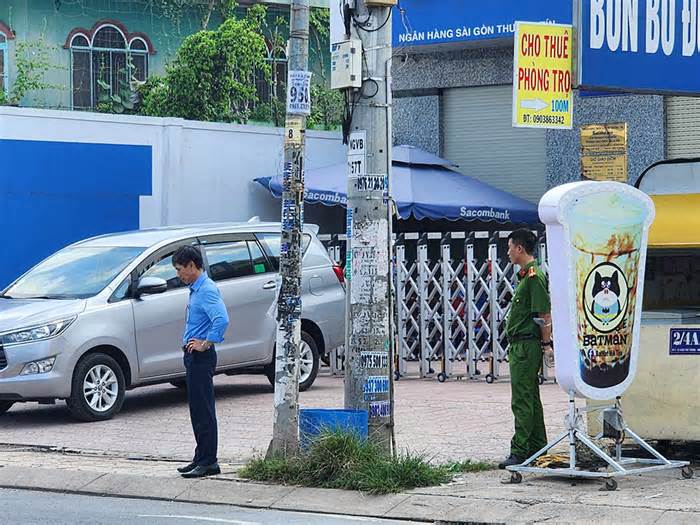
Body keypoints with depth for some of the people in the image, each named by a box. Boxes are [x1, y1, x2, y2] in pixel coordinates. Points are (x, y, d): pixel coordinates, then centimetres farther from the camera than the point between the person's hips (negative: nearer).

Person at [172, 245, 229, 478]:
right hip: (193, 357, 10)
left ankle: (208, 462, -4)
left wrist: (205, 343, -22)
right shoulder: (195, 289, 15)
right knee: (197, 410, 13)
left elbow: (222, 320, -31)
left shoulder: (207, 290, -17)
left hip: (201, 357, -10)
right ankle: (201, 458, 19)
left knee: (203, 411, -7)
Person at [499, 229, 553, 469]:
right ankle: (537, 448, 22)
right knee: (530, 398, 15)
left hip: (526, 345, -11)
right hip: (520, 345, 11)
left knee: (522, 401, -9)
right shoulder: (526, 275, 16)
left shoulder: (534, 276, -16)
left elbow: (545, 314, -19)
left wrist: (546, 343, -14)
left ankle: (520, 452, -9)